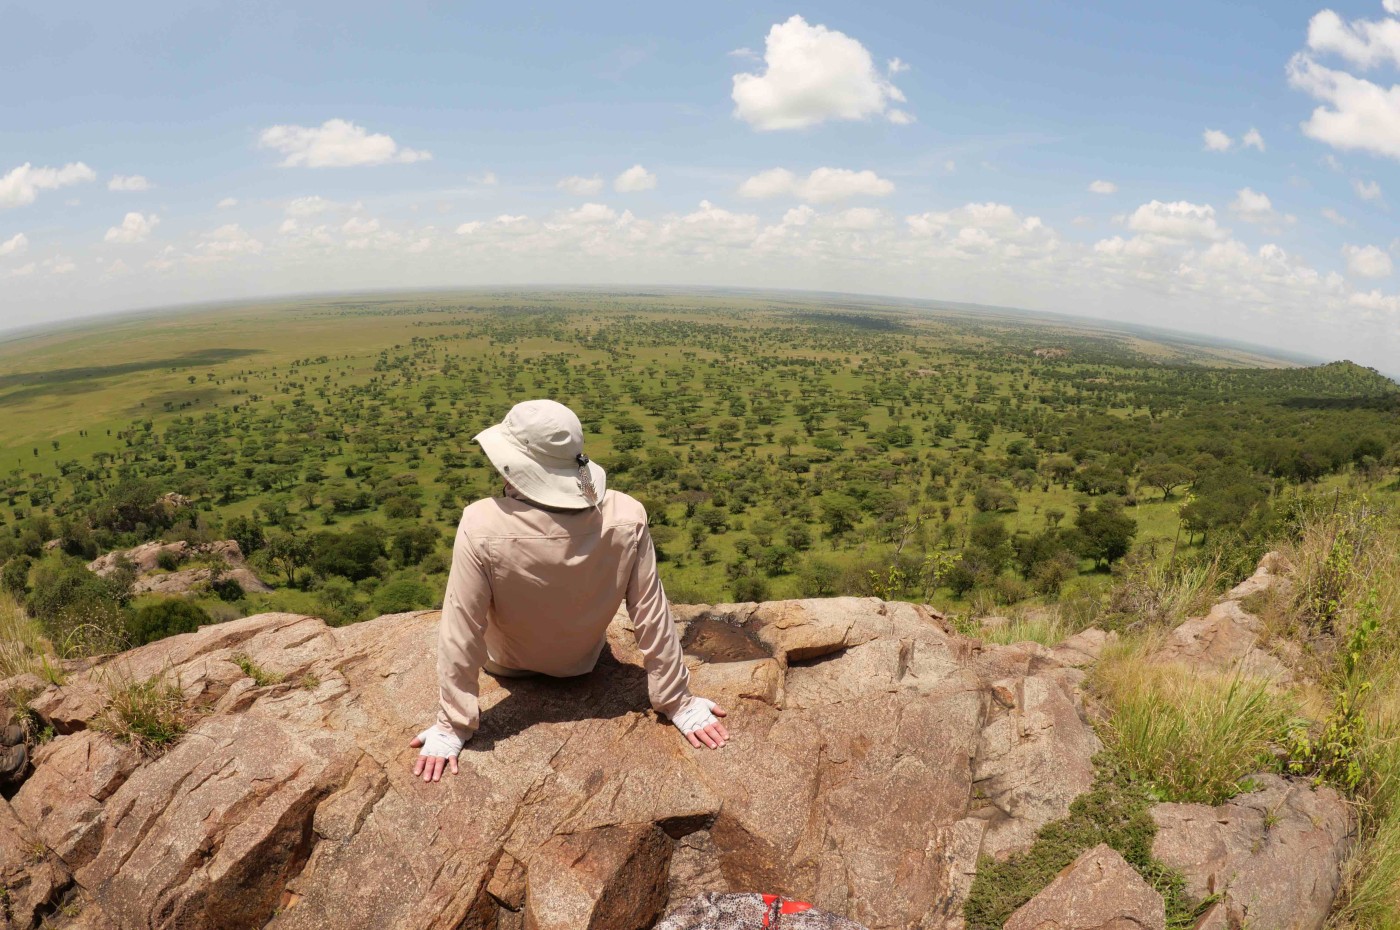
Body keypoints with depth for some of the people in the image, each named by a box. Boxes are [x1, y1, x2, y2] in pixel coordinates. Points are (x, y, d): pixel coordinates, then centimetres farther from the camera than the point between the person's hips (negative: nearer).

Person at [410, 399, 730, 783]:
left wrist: (453, 727, -15)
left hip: (508, 665, -1)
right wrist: (678, 703, -11)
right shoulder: (626, 517, -32)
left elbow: (461, 631, -29)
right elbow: (652, 617, -24)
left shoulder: (482, 526, -38)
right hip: (583, 663, 1)